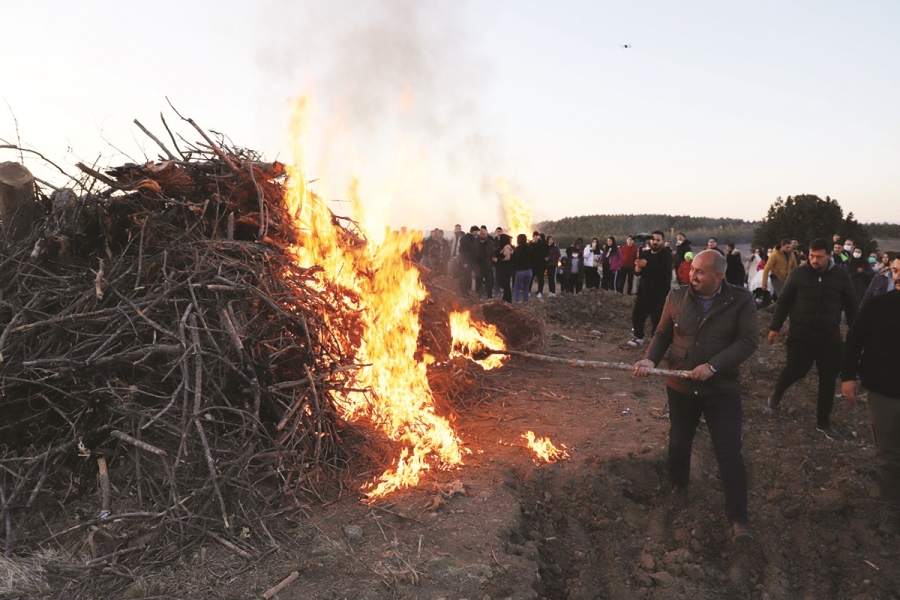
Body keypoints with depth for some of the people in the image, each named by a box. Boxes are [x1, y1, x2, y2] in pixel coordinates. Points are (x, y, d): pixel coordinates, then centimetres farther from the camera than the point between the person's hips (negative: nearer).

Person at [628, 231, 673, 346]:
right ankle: (638, 337, 22)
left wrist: (647, 265, -33)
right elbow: (637, 271, 7)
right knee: (637, 314, 5)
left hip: (660, 293, -5)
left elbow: (664, 269, -25)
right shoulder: (644, 254, 11)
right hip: (644, 291, 5)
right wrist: (637, 268, -18)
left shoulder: (666, 255, -6)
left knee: (657, 319, -9)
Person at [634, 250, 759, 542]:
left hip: (722, 389, -3)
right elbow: (662, 335, 6)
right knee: (679, 442, 18)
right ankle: (679, 485, 47)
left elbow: (748, 341, -16)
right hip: (681, 387, 3)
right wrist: (650, 359, -12)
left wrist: (713, 366, -24)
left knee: (729, 453, -4)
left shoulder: (741, 301, -11)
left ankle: (738, 518, 10)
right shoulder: (676, 298, -3)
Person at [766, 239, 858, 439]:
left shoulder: (841, 276, -2)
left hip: (829, 338, 2)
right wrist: (775, 327, 1)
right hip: (800, 336, -1)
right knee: (796, 370, -2)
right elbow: (784, 302, 2)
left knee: (828, 380, 6)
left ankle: (823, 422, 21)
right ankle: (778, 390, 33)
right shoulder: (798, 274, -5)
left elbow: (851, 306, 7)